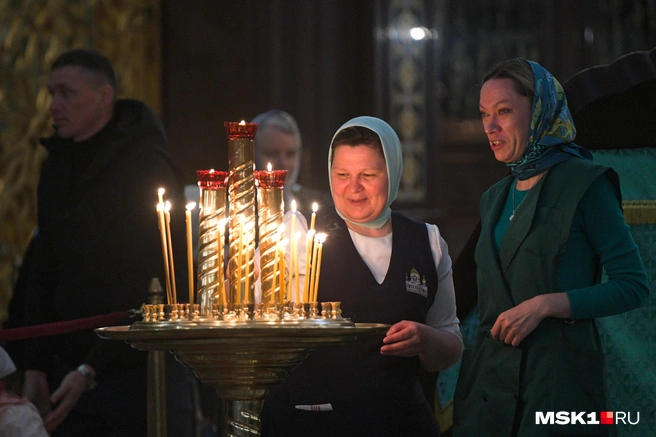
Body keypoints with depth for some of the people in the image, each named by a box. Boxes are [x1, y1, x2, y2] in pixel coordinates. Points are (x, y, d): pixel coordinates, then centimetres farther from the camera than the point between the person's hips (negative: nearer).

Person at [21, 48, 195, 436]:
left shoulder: (147, 164, -10)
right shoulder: (56, 167, 13)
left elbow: (148, 284, -16)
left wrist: (91, 371, -21)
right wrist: (36, 365, 6)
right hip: (72, 367, 7)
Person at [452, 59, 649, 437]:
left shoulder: (584, 184, -3)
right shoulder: (495, 198, 17)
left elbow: (633, 285, -8)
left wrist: (546, 305, -17)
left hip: (560, 376, -6)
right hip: (491, 376, 6)